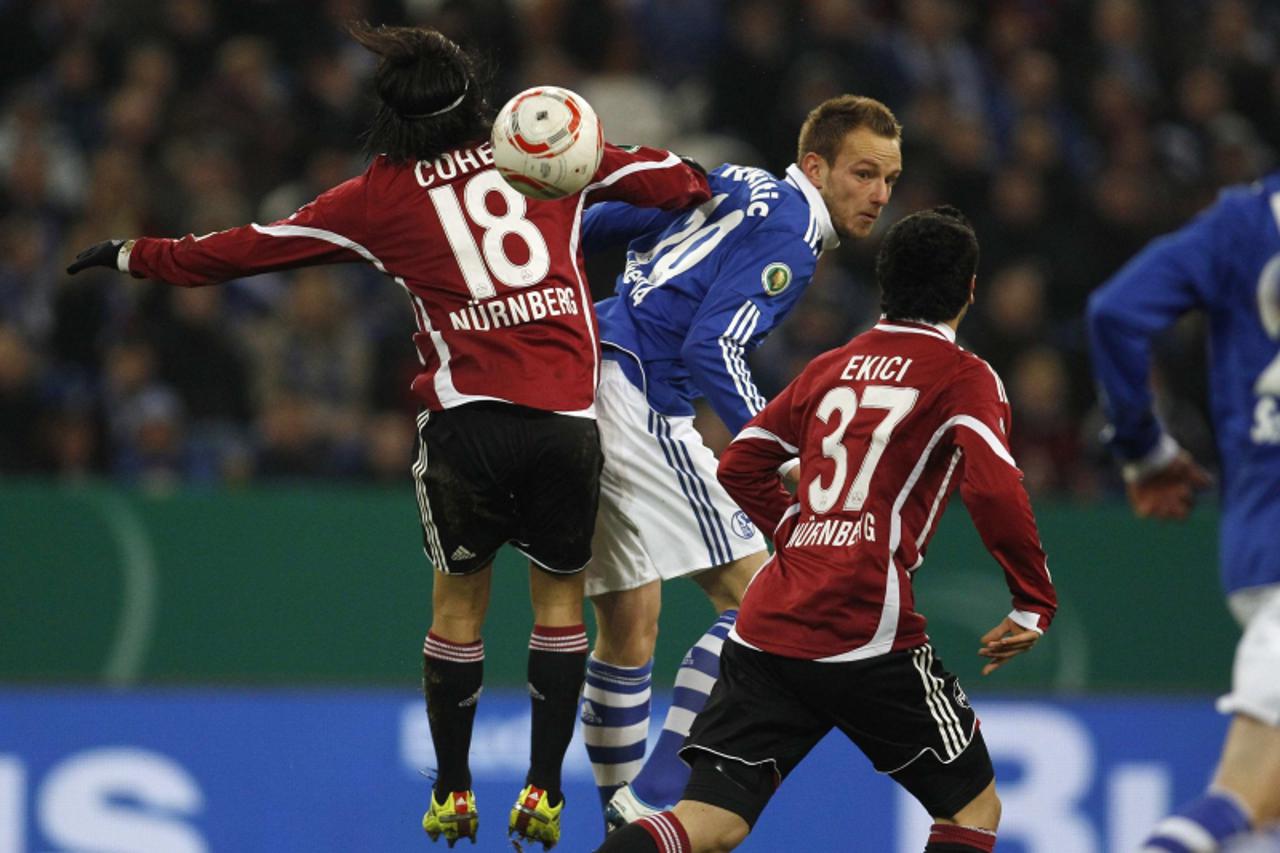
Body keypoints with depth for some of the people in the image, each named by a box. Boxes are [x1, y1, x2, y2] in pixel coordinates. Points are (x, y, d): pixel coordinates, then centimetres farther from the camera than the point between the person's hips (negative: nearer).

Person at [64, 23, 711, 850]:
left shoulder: (378, 198, 7)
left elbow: (246, 250, 13)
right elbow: (666, 179, 21)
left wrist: (134, 255, 27)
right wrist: (701, 184, 44)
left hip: (467, 417, -1)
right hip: (568, 417, 1)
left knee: (459, 598, 15)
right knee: (560, 595, 14)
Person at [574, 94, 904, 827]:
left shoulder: (737, 189, 18)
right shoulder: (790, 232, -9)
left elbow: (603, 223, 19)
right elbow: (712, 348, -20)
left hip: (581, 379, 10)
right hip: (640, 401, -10)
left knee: (629, 625, 14)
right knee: (753, 594, -9)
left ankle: (625, 825, 18)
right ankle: (655, 799, -15)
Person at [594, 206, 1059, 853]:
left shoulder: (830, 368, 18)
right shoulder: (963, 377, 0)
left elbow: (740, 466, 21)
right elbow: (994, 490, -14)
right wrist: (1035, 602, -5)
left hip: (765, 626, 5)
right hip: (866, 633, -5)